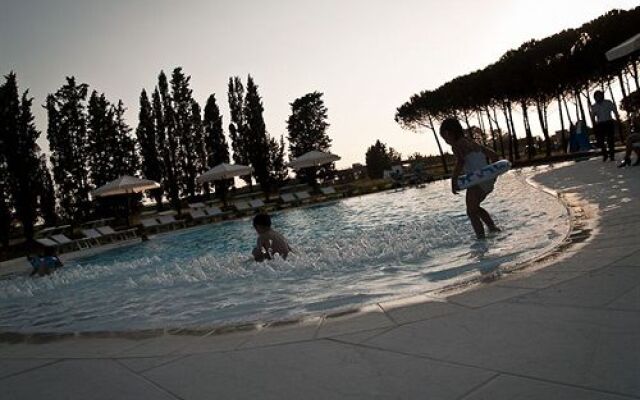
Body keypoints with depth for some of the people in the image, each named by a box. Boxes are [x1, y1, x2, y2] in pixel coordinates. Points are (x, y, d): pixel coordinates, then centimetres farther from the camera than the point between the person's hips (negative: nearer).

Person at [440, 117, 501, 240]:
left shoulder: (457, 145, -6)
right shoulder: (472, 143, 18)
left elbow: (460, 162, -26)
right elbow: (494, 155, 23)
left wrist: (453, 181, -21)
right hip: (488, 180, 8)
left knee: (471, 212, 7)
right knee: (475, 207, 27)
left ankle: (481, 237, 2)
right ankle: (492, 226, 19)